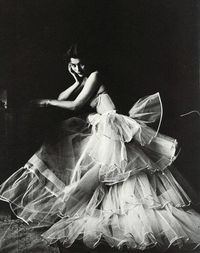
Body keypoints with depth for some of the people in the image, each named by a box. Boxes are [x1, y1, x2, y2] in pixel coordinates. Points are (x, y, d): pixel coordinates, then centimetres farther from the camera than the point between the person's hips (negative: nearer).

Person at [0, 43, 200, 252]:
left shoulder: (94, 75, -4)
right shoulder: (82, 80, 21)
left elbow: (75, 105, -6)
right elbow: (61, 99, 16)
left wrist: (48, 102, 5)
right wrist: (77, 81, 6)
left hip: (110, 125, -9)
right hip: (96, 127, 9)